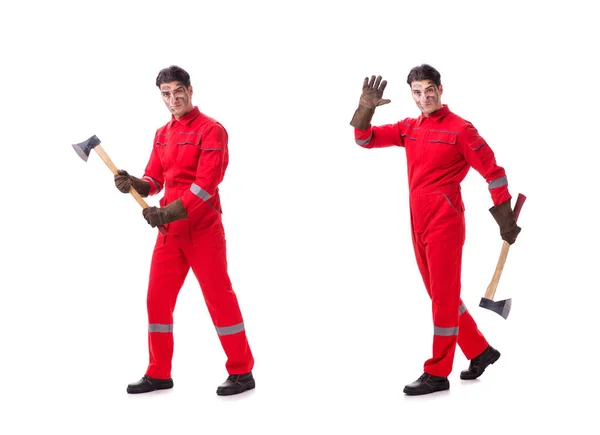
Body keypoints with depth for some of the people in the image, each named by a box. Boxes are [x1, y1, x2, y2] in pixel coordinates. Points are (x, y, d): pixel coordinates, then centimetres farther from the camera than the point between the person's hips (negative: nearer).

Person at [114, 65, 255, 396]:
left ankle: (242, 372, 7)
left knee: (218, 296, -3)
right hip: (169, 228, 7)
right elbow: (154, 180, 14)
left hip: (202, 229, -7)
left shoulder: (211, 130, -10)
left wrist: (169, 212, -25)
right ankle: (159, 373, 19)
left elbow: (205, 184, -19)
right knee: (158, 297, 8)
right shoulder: (162, 134, 14)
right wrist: (133, 184, -8)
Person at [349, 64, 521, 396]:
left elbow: (492, 171, -7)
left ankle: (437, 374, 4)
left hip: (445, 223, -8)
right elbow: (366, 139, 11)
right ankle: (480, 352, 30)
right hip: (418, 225, 8)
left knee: (443, 297, -2)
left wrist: (506, 220, -6)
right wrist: (365, 109, -7)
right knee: (441, 295, 16)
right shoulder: (409, 128, 11)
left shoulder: (460, 129, -9)